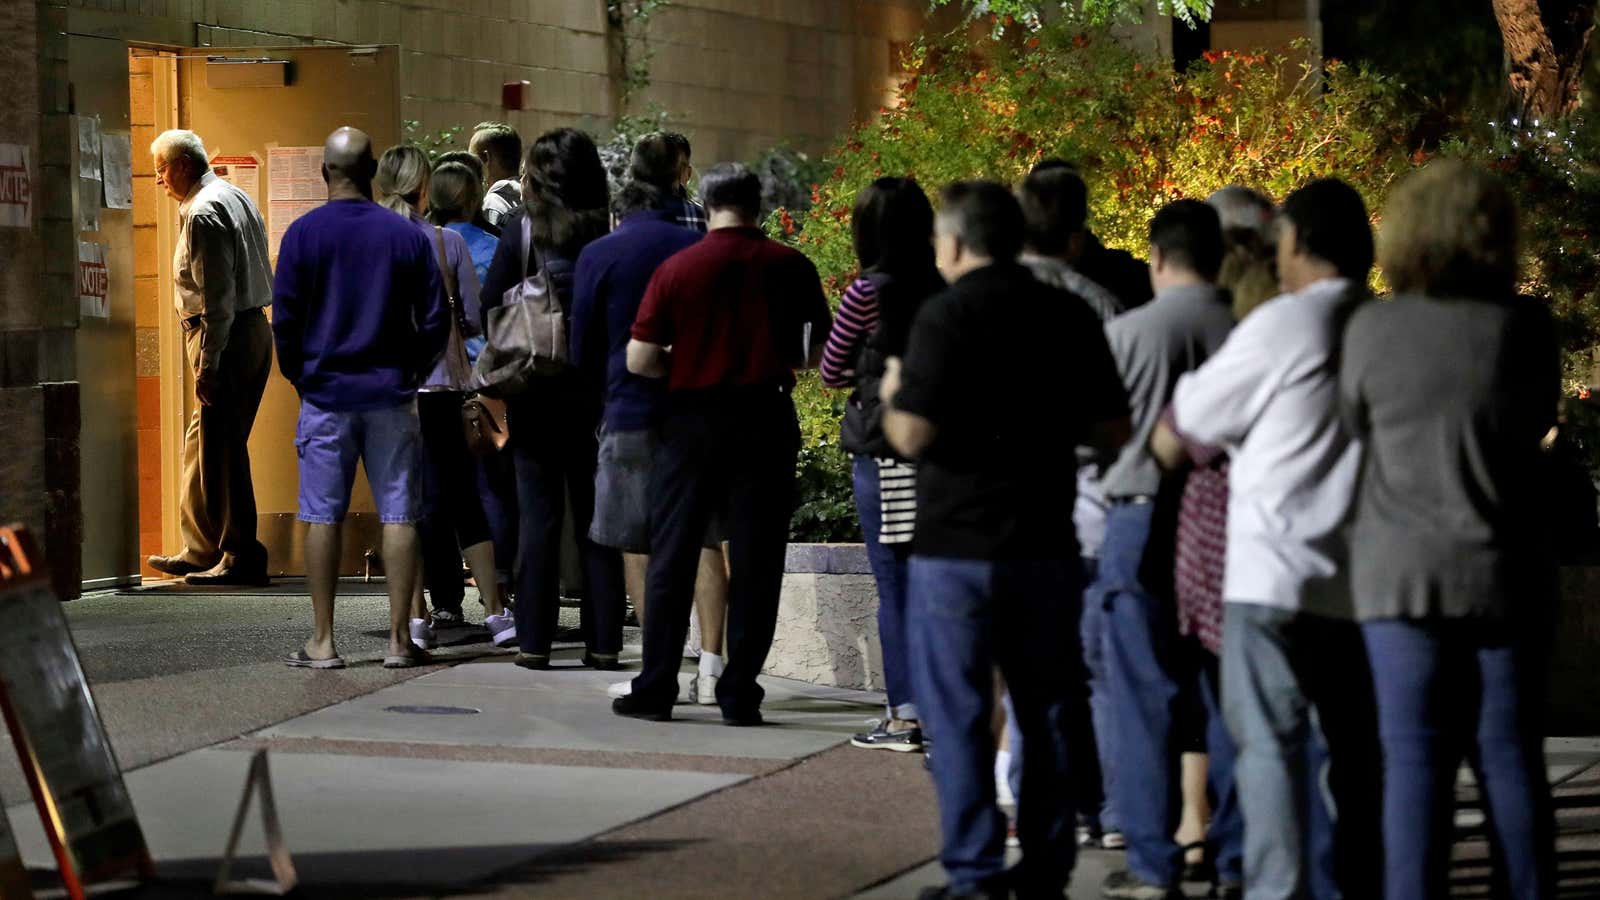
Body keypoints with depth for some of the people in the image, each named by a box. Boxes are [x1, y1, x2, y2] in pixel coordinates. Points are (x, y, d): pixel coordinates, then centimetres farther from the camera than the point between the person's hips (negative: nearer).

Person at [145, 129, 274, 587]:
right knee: (203, 442, 15)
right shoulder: (236, 198, 16)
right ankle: (200, 551, 21)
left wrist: (208, 365, -21)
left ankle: (241, 558, -3)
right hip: (254, 329, 10)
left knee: (222, 446, -5)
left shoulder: (203, 213, -14)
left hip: (225, 338, -10)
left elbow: (216, 296, -20)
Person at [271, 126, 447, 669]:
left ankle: (323, 641, 3)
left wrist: (297, 376, 11)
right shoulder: (407, 235, 1)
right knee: (399, 515, 3)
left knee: (322, 516, 3)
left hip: (325, 394, -1)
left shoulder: (303, 233, -3)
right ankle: (399, 639, 1)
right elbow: (435, 320, 3)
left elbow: (284, 319, -3)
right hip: (391, 395, 1)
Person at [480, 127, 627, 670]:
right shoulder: (612, 234, -3)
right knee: (597, 514, 7)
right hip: (597, 387, 1)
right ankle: (603, 641, 7)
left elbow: (489, 310, -4)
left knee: (539, 513, 3)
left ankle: (535, 640, 3)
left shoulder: (522, 233, -5)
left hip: (536, 390, -1)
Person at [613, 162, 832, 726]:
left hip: (693, 418, 0)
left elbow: (639, 360, -6)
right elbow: (821, 351, 2)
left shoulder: (677, 268, -3)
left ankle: (655, 690, 9)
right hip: (766, 419, 0)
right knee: (755, 563, 5)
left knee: (672, 557, 8)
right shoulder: (790, 267, -1)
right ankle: (740, 694, 4)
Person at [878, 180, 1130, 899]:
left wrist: (891, 397, 4)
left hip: (958, 545, -5)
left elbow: (912, 434, -17)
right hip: (1046, 544, 5)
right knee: (1048, 712, 12)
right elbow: (1112, 429, 8)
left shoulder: (948, 315, -11)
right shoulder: (1071, 317, 5)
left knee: (958, 716, 2)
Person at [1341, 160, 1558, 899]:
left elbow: (1356, 424, 5)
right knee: (1511, 758, 8)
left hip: (1403, 577, -1)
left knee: (1415, 759, 0)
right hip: (1505, 573, 1)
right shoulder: (1523, 327, -4)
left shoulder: (1372, 330, -6)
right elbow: (1538, 420, 9)